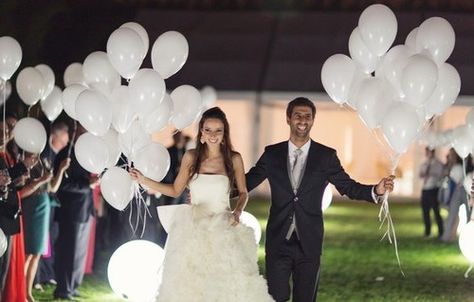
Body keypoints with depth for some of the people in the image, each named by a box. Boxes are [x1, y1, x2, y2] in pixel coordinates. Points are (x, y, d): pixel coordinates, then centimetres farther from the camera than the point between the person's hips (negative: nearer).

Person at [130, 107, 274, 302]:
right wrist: (144, 181, 0)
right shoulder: (191, 157, 1)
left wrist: (238, 212, -9)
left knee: (228, 284, -8)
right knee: (189, 285, -1)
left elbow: (243, 193, 10)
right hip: (193, 230, 1)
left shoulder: (234, 159, -2)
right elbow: (175, 190, 8)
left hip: (223, 230, -1)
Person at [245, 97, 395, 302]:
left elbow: (348, 187, 4)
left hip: (309, 242, 0)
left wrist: (376, 191, -14)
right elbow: (247, 182, 5)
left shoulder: (326, 156, 3)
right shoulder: (272, 154, 4)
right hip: (278, 241, 0)